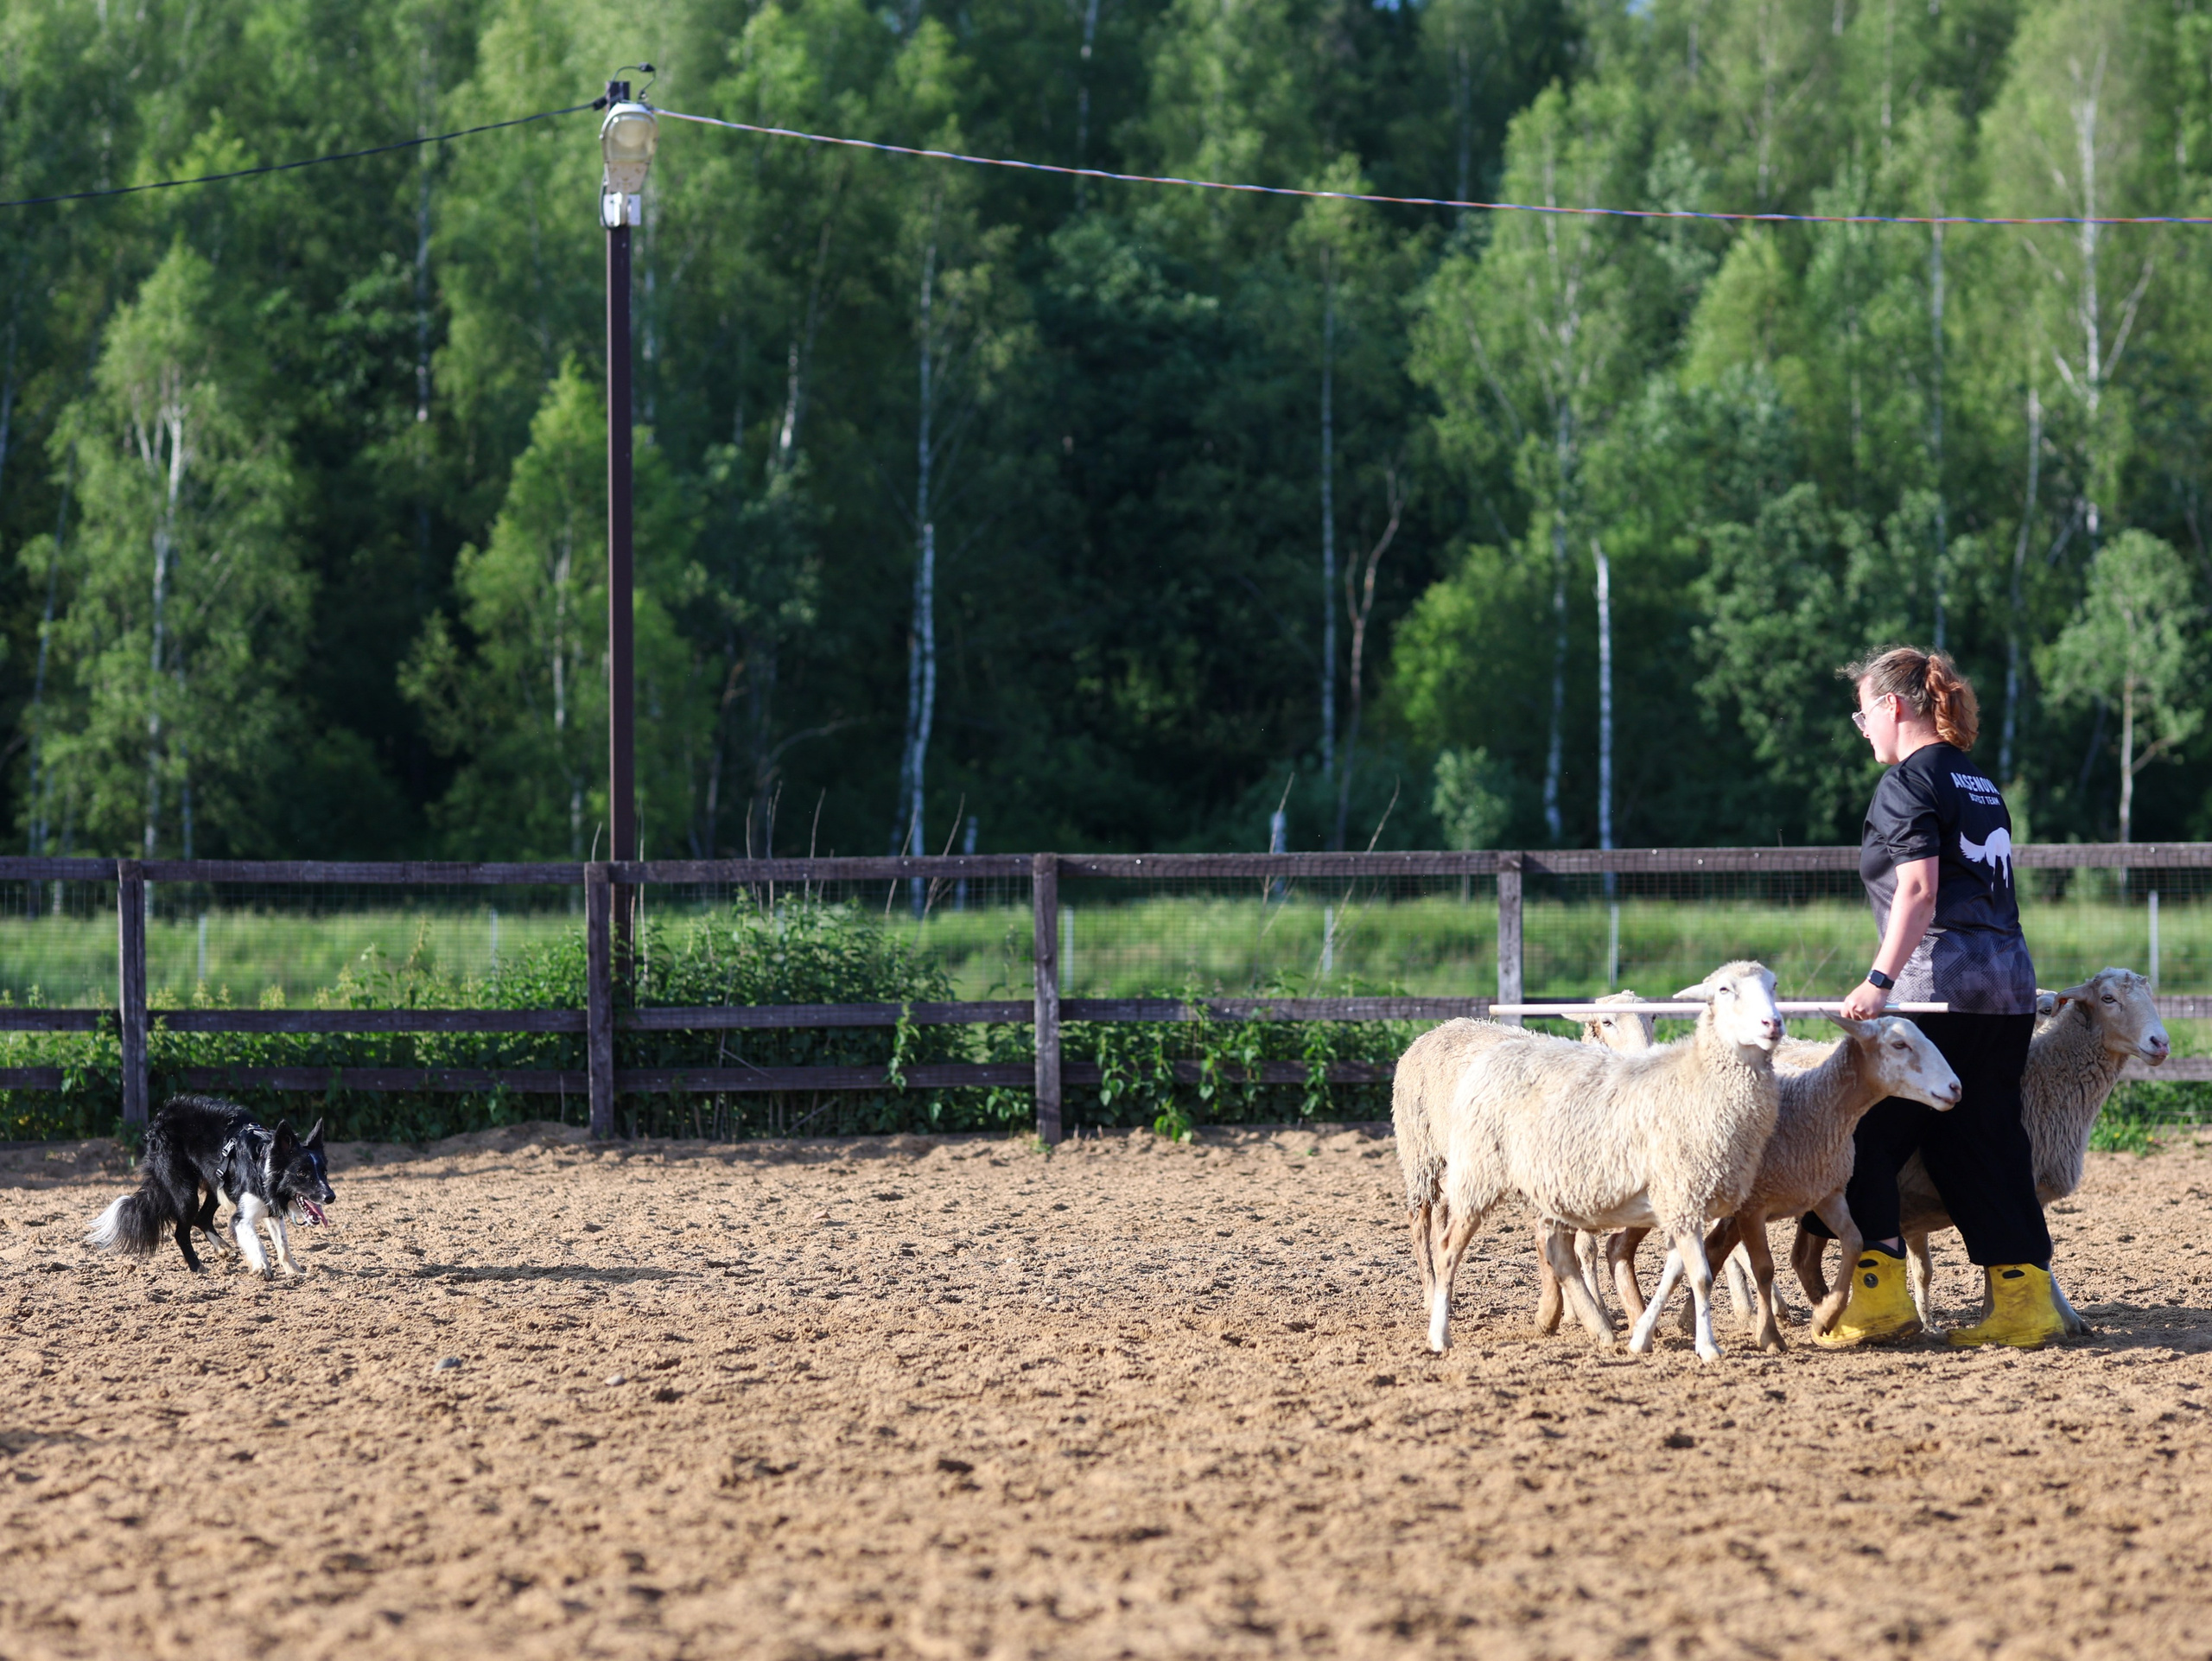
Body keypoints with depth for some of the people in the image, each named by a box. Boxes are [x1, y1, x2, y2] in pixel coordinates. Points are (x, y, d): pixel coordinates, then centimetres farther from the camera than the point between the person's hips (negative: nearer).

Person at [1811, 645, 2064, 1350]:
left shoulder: (1909, 781, -6)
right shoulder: (1980, 784, 19)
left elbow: (1918, 890, -17)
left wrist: (1880, 981, -21)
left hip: (1941, 979, -8)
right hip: (2010, 978, 8)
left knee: (1871, 1134, -2)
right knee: (1981, 1142, 10)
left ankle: (1881, 1295, -6)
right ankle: (2026, 1299, 5)